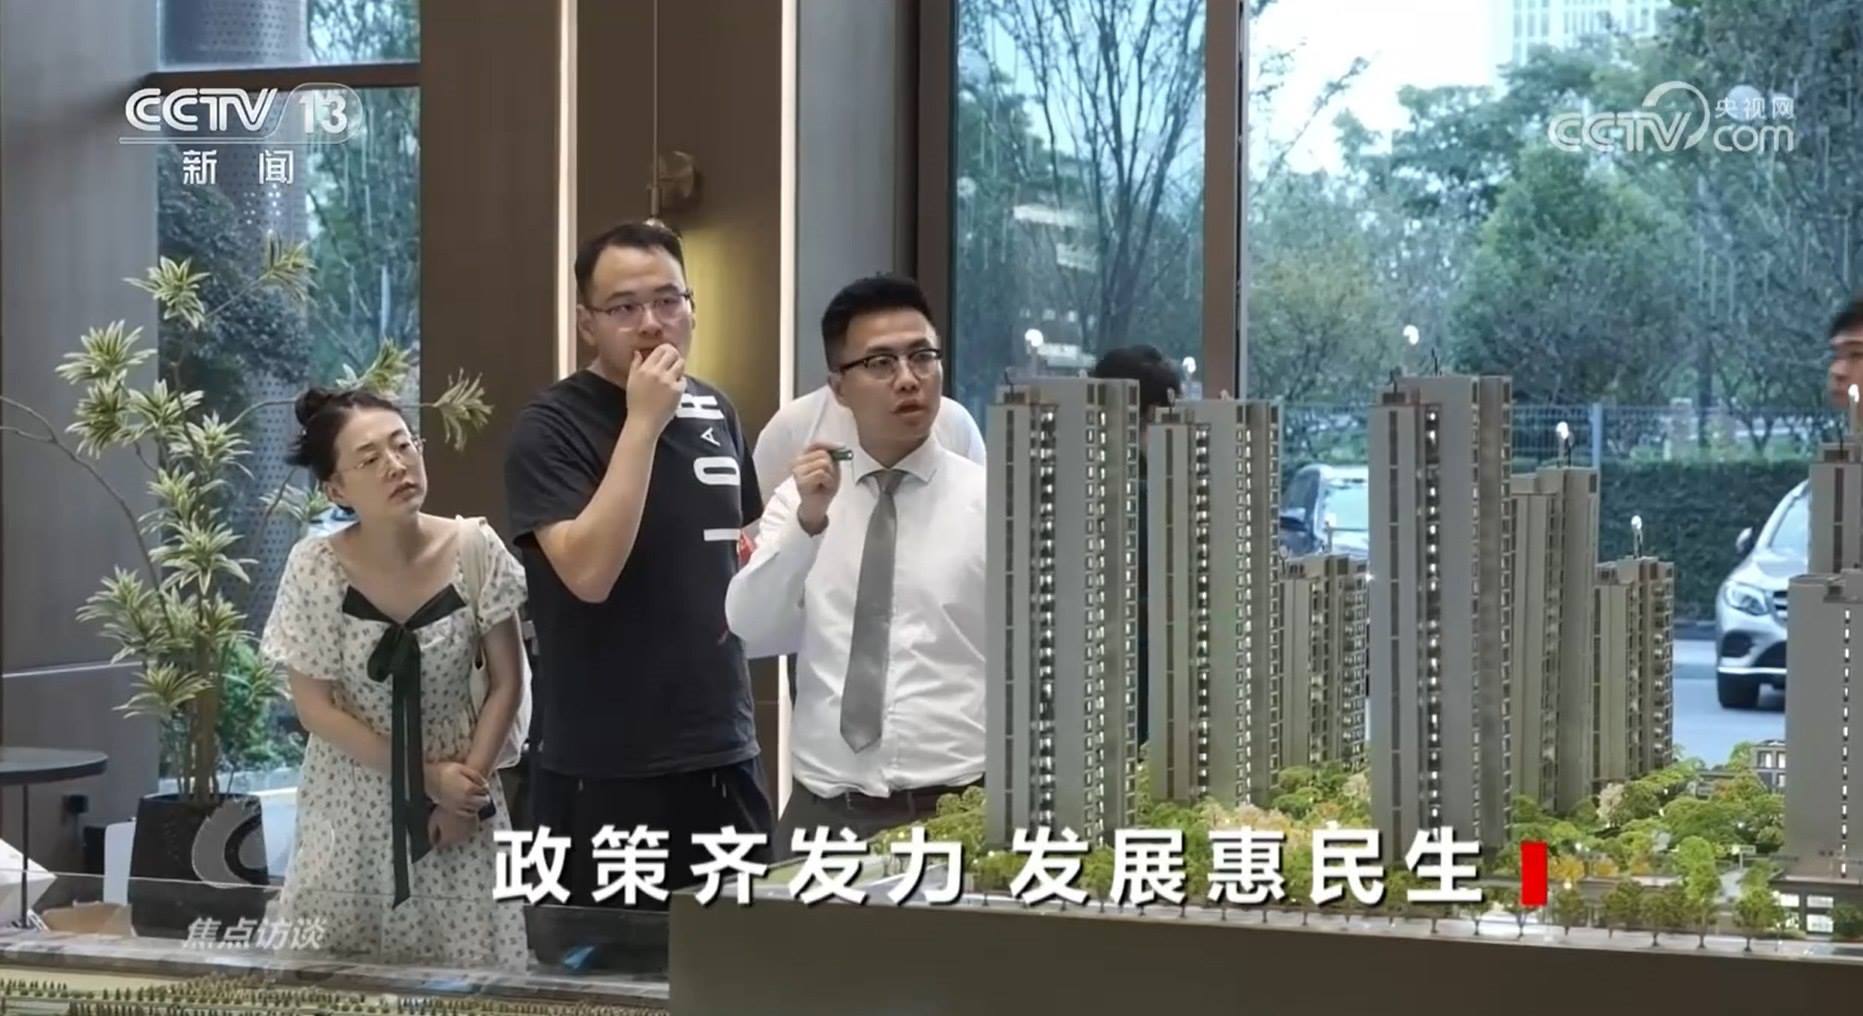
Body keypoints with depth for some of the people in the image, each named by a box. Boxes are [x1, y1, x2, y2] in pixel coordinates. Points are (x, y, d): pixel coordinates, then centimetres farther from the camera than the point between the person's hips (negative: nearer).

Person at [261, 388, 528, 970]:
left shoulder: (475, 550, -11)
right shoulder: (316, 569, -15)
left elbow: (505, 682, -2)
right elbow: (315, 707, -10)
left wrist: (468, 779, -10)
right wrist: (425, 776, -12)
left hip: (457, 789, 1)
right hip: (354, 801, -1)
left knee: (470, 957, 3)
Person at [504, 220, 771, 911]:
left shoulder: (715, 413, 11)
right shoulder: (549, 429, -8)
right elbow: (588, 571, -23)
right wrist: (642, 423, -21)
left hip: (724, 756, 6)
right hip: (603, 773, -6)